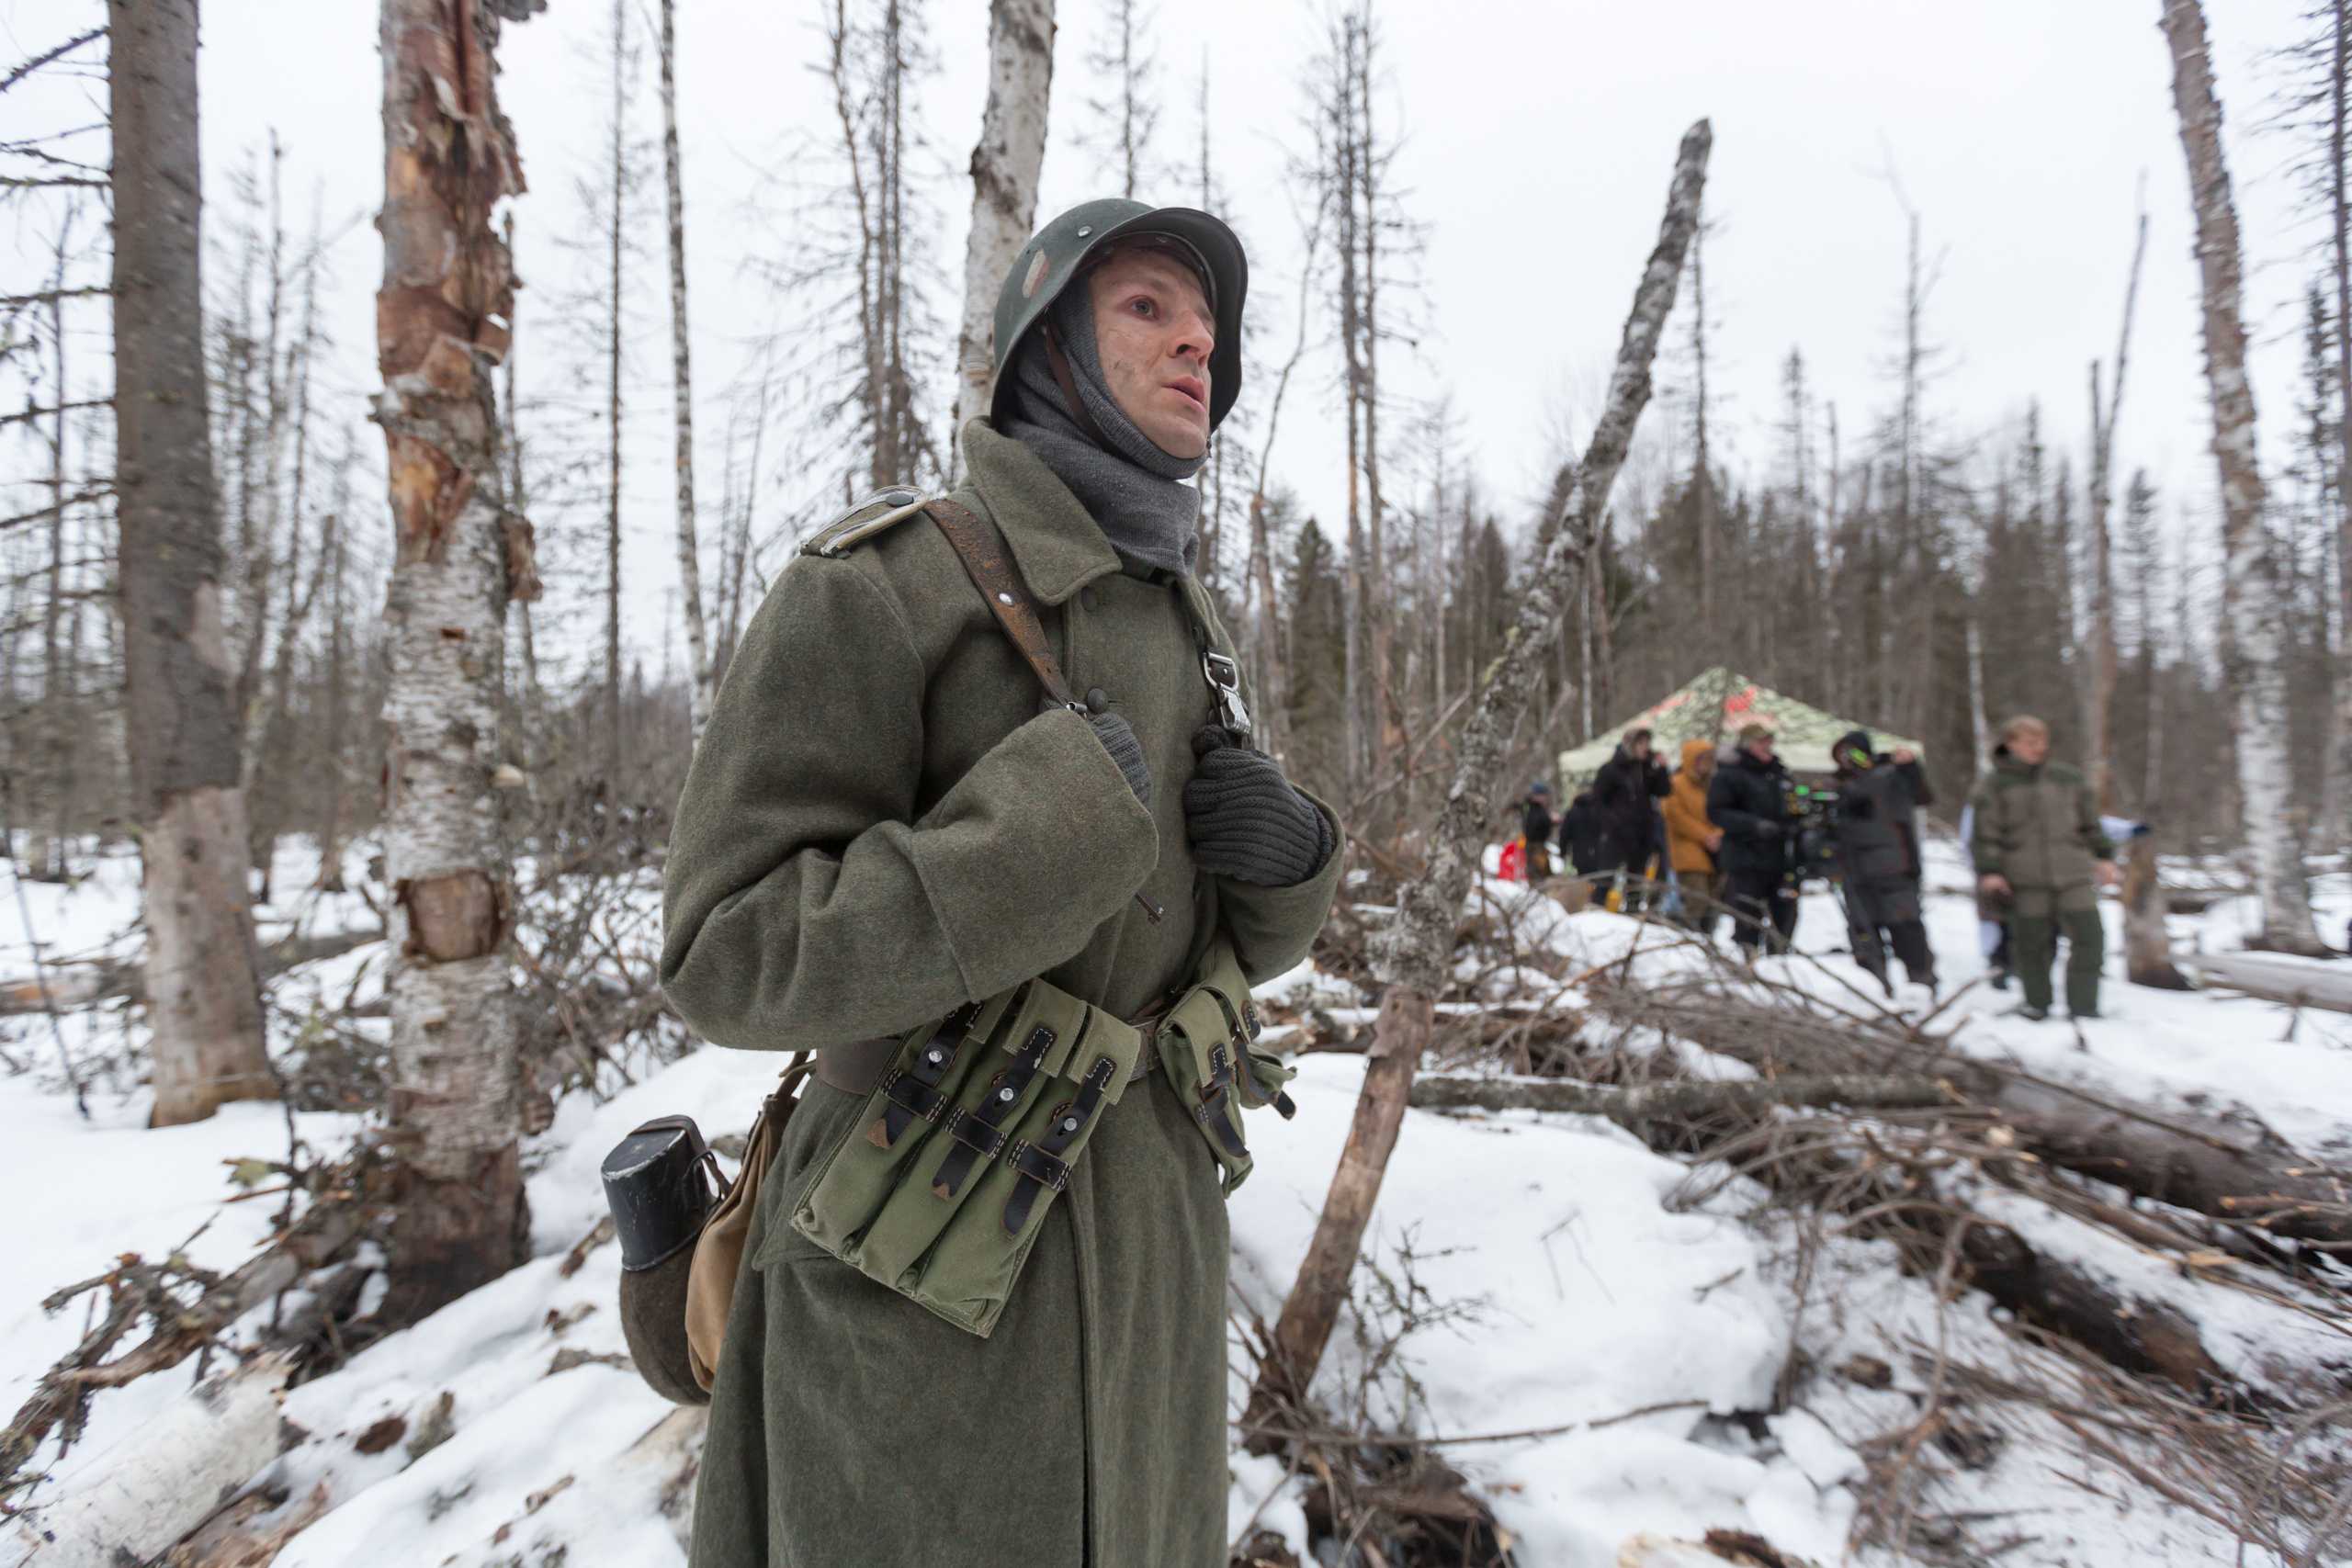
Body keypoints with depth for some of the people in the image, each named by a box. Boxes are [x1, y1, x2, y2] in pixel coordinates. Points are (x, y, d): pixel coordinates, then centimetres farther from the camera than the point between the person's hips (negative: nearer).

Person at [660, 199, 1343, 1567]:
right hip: (932, 1285, -6)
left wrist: (1291, 858, -10)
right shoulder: (884, 583, -14)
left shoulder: (1188, 629, 7)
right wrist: (1053, 827, -27)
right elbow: (728, 955, -18)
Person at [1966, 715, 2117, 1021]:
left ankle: (2083, 1007, 9)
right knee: (2032, 944, 2)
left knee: (2089, 938, -4)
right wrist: (1989, 871, -7)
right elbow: (1985, 834, 0)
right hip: (2026, 883, -3)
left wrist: (2104, 856, 16)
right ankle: (2037, 1003, 20)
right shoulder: (1993, 786, 2)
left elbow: (2090, 822, 21)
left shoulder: (2068, 779, 12)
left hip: (2074, 874, 3)